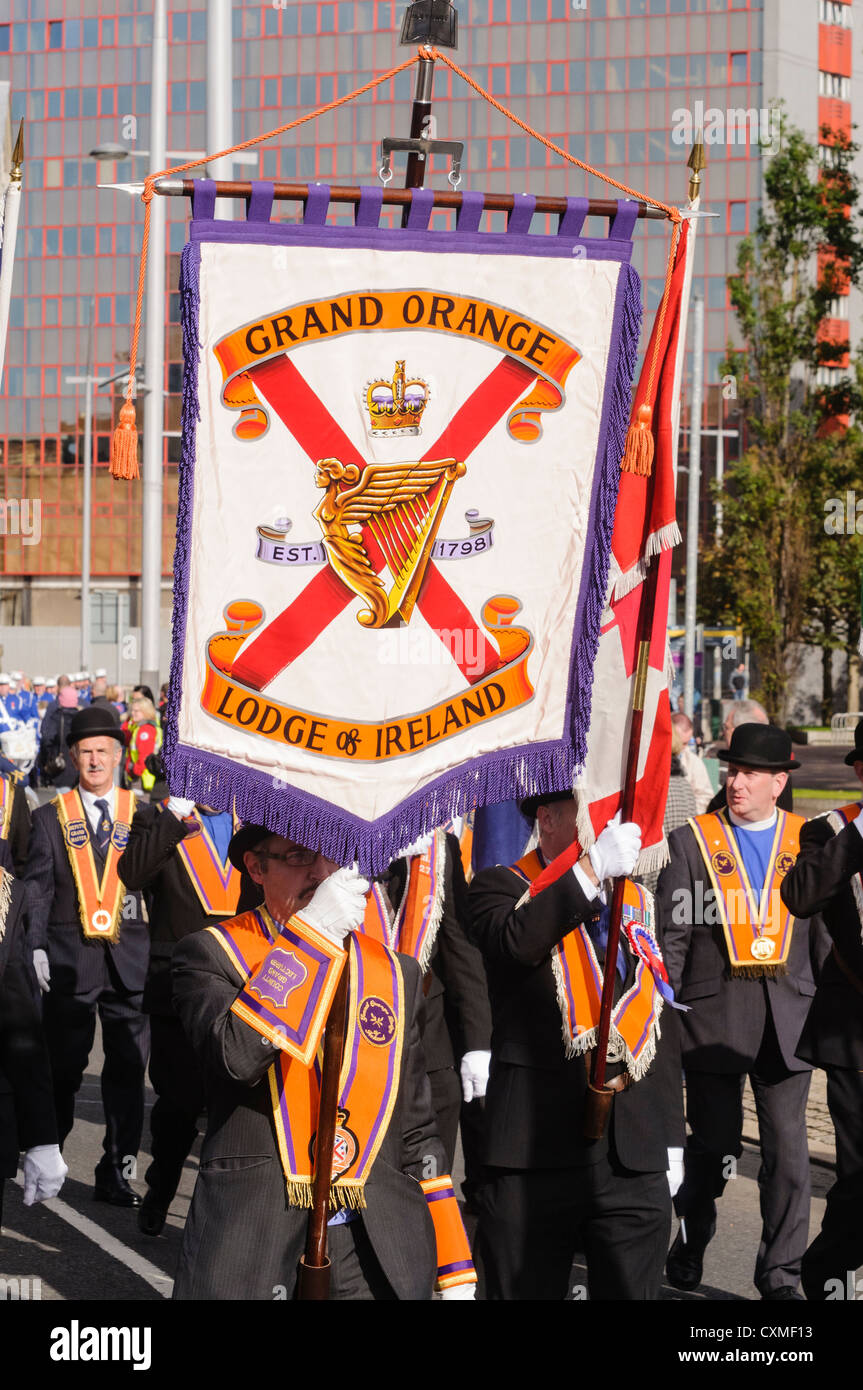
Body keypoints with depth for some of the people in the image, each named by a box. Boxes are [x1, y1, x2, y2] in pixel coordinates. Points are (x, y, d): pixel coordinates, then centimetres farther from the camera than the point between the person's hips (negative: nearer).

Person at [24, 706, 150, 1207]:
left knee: (128, 1070, 0)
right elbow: (38, 889, 3)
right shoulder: (50, 818, 7)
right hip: (70, 956, -1)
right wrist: (37, 948, -8)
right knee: (63, 1067, 5)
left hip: (129, 957, 1)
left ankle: (117, 1173, 7)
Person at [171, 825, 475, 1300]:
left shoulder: (394, 973, 12)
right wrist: (312, 931, -21)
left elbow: (416, 1131, 14)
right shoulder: (212, 954, -1)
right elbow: (235, 1056, -23)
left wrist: (455, 1274, 9)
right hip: (249, 1245, -4)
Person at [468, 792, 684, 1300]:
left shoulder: (638, 900, 18)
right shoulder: (502, 888, 2)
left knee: (632, 1291, 5)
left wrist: (671, 1140, 17)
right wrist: (593, 868, -24)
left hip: (635, 1159, 4)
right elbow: (516, 941, -23)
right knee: (526, 1291, 1)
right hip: (537, 1152, -4)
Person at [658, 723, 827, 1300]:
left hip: (788, 1015, 1)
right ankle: (690, 1245, 30)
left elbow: (827, 933, 10)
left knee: (788, 1146, -1)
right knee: (715, 1143, 5)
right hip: (715, 1013, -1)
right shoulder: (692, 841, 3)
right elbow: (671, 934, 2)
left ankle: (781, 1274, 8)